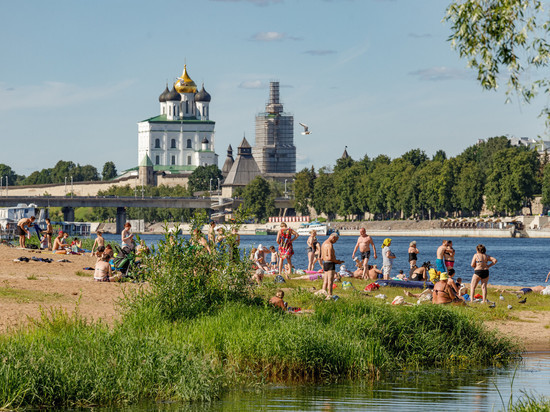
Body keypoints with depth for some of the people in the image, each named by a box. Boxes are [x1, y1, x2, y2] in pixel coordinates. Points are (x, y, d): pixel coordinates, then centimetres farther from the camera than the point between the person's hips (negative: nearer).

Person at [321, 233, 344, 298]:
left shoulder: (324, 244, 15)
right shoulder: (330, 245, -16)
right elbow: (330, 258, -22)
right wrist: (337, 262, -7)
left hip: (325, 263, 9)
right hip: (330, 264, -9)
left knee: (325, 282, 9)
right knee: (330, 282, -9)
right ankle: (329, 295, -12)